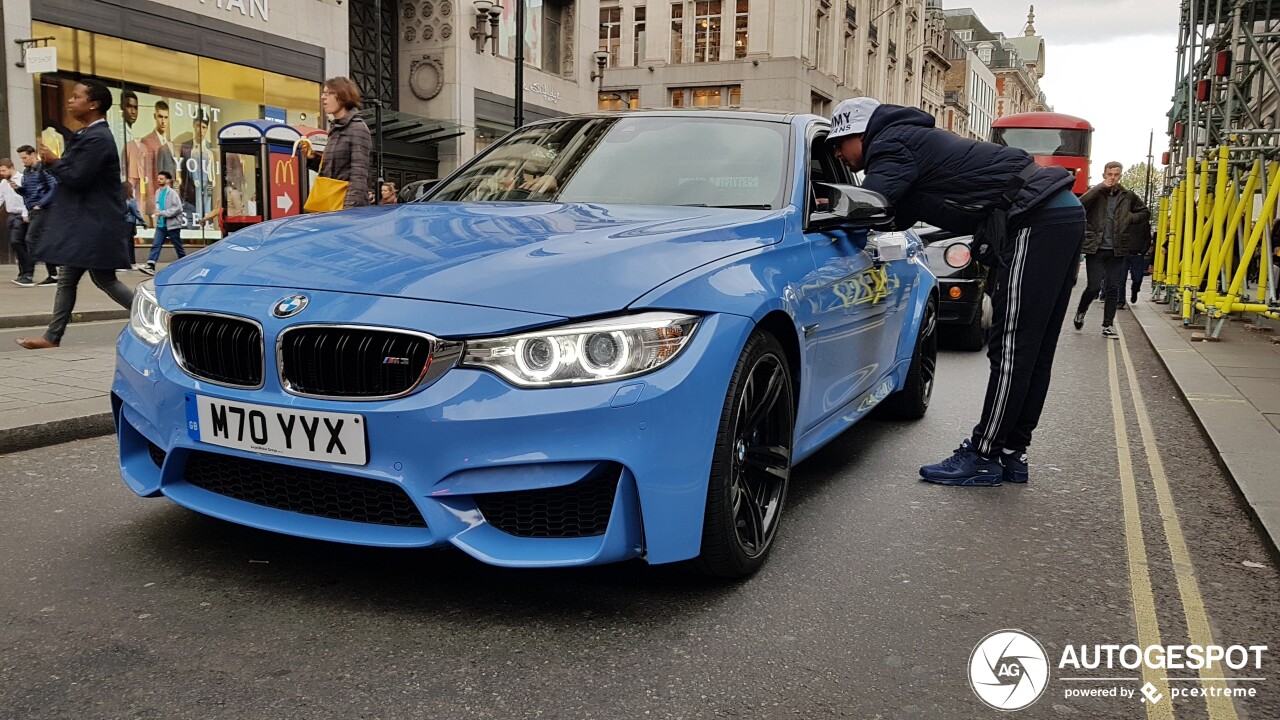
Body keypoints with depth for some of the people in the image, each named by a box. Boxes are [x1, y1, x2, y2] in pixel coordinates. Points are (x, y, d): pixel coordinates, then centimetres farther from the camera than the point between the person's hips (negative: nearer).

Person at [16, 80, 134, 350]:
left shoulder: (97, 138, -18)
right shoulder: (89, 135, 15)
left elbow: (77, 178, -21)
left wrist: (53, 162, -7)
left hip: (95, 224, -10)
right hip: (83, 223, 10)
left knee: (104, 279, -2)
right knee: (67, 280, 11)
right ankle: (53, 337, 15)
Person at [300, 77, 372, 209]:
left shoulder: (357, 128, -8)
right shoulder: (336, 129, 18)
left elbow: (359, 175, -17)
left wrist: (349, 209, -25)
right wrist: (312, 158, 7)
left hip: (352, 207, -8)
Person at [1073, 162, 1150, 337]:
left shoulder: (1128, 196, 7)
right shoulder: (1095, 192, 1)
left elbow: (1145, 213, 18)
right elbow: (1081, 204, -19)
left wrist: (1130, 218, 0)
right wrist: (1101, 187, -19)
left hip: (1117, 250, 2)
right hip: (1095, 248, -2)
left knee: (1113, 288, 3)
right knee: (1094, 287, -6)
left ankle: (1108, 325, 11)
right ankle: (1081, 312, 22)